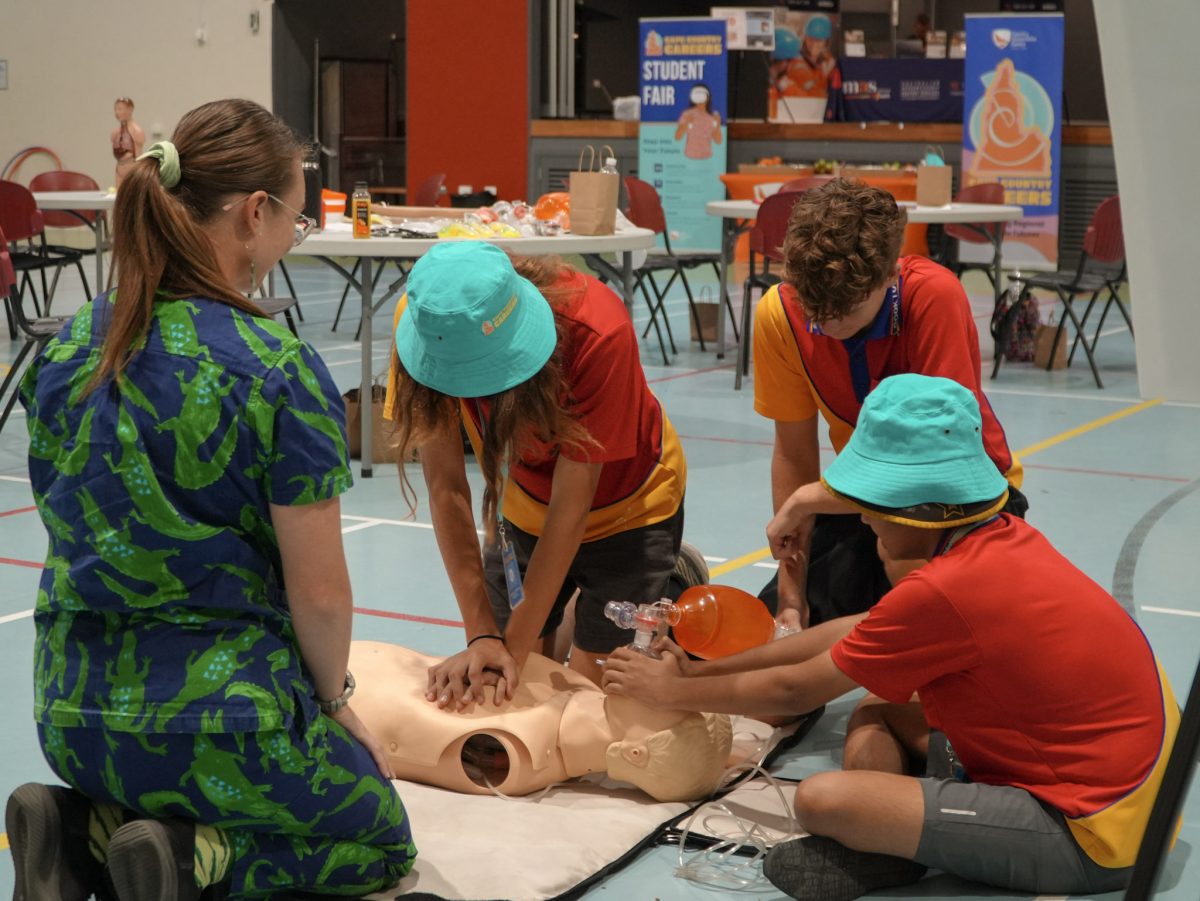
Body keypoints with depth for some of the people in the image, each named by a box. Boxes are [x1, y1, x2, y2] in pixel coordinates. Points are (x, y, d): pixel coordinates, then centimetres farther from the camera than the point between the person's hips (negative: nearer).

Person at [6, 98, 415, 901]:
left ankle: (86, 829, 5)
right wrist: (334, 700, 4)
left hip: (73, 718, 6)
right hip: (223, 717, -6)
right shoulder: (280, 374, -19)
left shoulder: (66, 353, 2)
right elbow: (318, 591, -15)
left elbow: (81, 538, 11)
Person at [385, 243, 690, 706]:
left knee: (593, 680, -7)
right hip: (525, 509, 3)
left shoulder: (597, 332, -37)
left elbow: (572, 503, -30)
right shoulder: (426, 319, -28)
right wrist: (482, 635, -28)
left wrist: (515, 648, -29)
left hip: (628, 508, -3)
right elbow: (446, 487, -24)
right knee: (496, 685, -1)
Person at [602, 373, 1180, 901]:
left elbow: (794, 690, -8)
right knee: (873, 719, 15)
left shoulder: (945, 591, -21)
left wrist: (673, 692, 8)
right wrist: (701, 669, 15)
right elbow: (856, 632, 12)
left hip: (1088, 836, -10)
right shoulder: (1004, 538, 5)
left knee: (820, 799, -25)